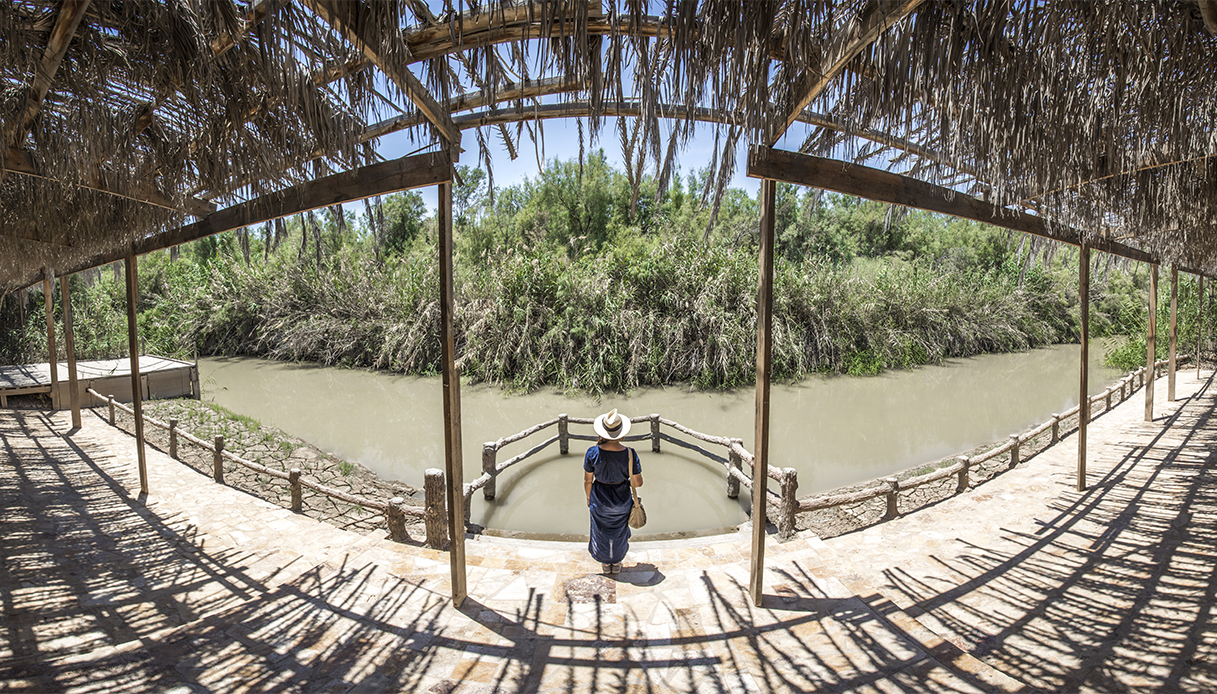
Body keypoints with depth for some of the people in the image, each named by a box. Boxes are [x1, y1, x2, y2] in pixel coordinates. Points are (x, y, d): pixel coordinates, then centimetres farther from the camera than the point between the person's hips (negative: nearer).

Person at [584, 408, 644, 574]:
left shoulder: (593, 453, -28)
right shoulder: (630, 454, -29)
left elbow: (587, 480, -13)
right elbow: (638, 483, -17)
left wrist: (589, 499, 5)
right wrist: (637, 468, 4)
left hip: (599, 498, 0)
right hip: (622, 499, 0)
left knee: (602, 531, 28)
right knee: (619, 531, 29)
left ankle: (606, 564, 52)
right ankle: (616, 563, 52)